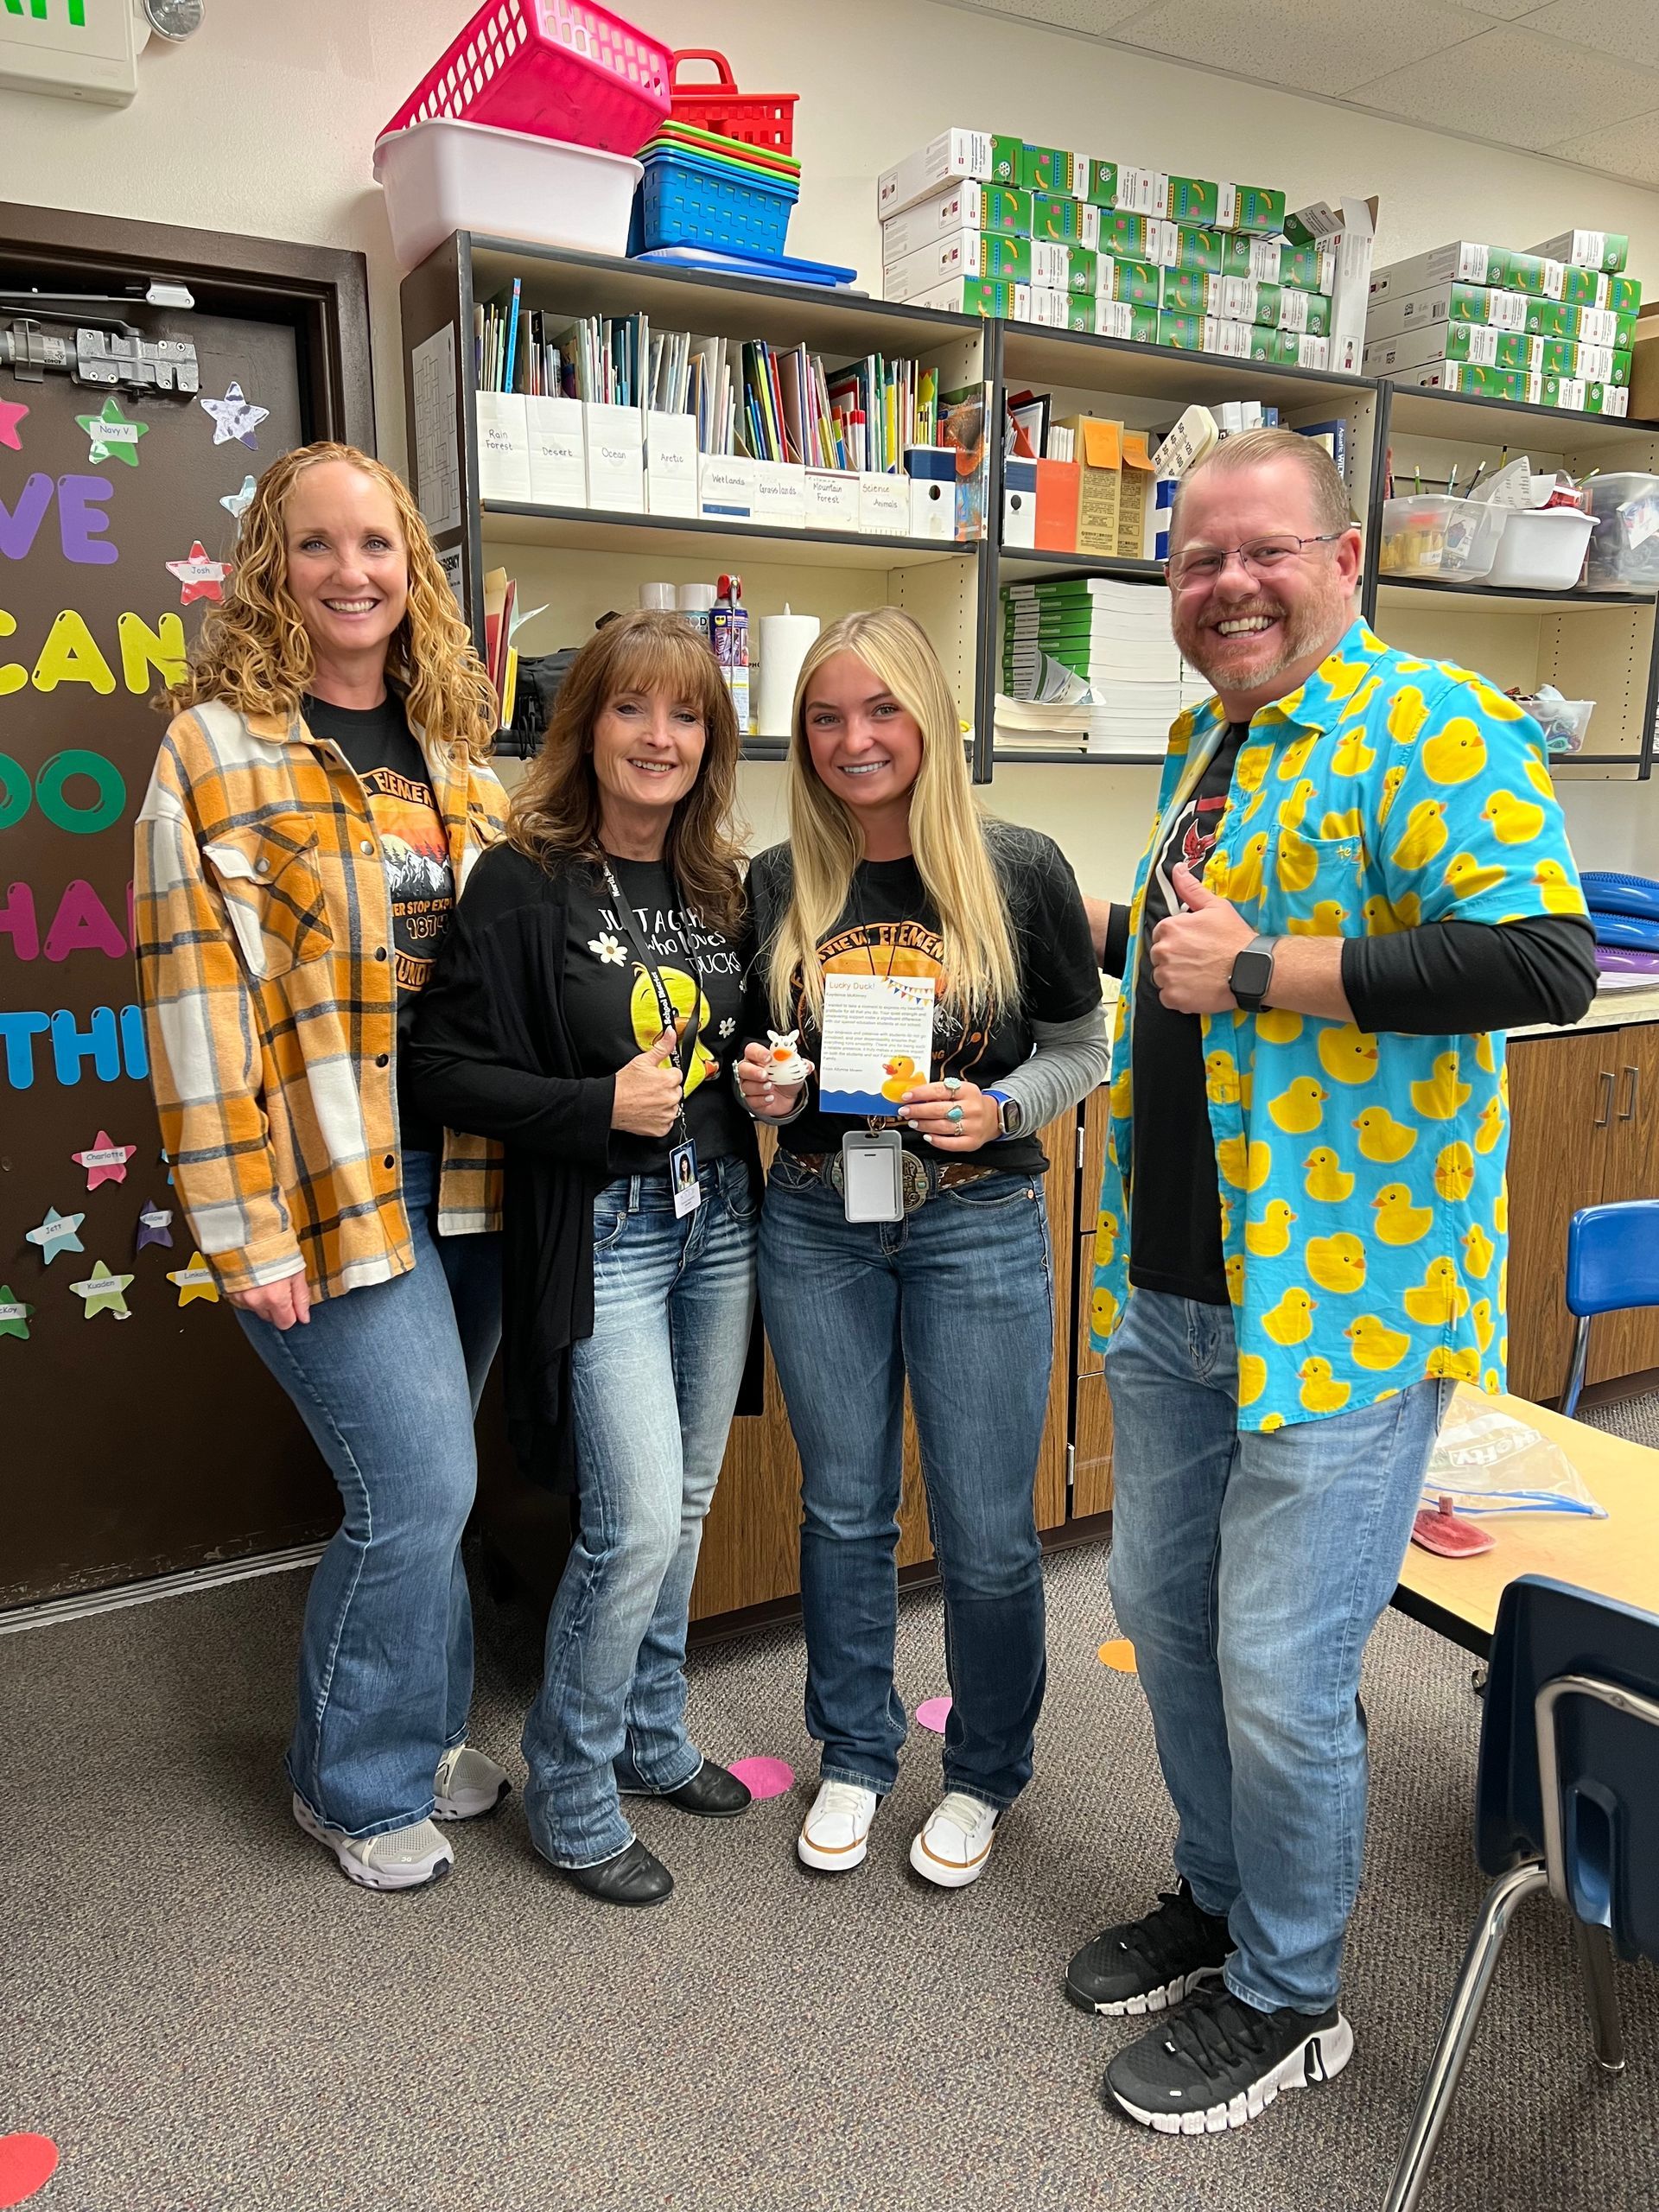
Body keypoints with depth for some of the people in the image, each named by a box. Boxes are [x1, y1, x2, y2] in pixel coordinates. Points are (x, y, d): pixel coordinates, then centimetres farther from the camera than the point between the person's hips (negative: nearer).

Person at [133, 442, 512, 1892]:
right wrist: (247, 1227, -14)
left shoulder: (456, 756, 12)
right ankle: (357, 1785, 21)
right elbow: (198, 1000, -11)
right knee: (420, 1488, -4)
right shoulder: (218, 751, -6)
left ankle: (419, 1734, 37)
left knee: (422, 1487, 15)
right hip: (331, 1191, -6)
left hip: (464, 1181, 6)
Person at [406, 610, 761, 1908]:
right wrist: (601, 1104, -22)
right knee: (636, 1521, -7)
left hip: (721, 1218, 6)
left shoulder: (724, 887, 8)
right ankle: (572, 1793, 17)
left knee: (684, 1502, 15)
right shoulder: (525, 884, -10)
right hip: (601, 1230, -6)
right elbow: (450, 1072, -12)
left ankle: (652, 1738, 36)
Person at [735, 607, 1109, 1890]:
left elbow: (1082, 1049, 2)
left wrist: (998, 1111, -16)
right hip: (818, 1229, 2)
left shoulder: (1021, 872, -6)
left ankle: (984, 1775, 33)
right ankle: (856, 1757, 37)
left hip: (979, 1228, -2)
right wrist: (764, 1091, -10)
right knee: (845, 1513, 15)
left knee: (987, 1535, 7)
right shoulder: (777, 886, 0)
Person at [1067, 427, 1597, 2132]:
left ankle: (1287, 1996, 30)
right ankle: (1215, 1900, 44)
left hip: (1340, 1300, -8)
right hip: (1172, 1287, 9)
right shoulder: (1205, 746, 14)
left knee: (1279, 1676, 3)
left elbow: (1545, 962, -27)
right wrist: (1133, 932, 10)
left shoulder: (1433, 729, -13)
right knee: (1164, 1614, 19)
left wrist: (1252, 970, -23)